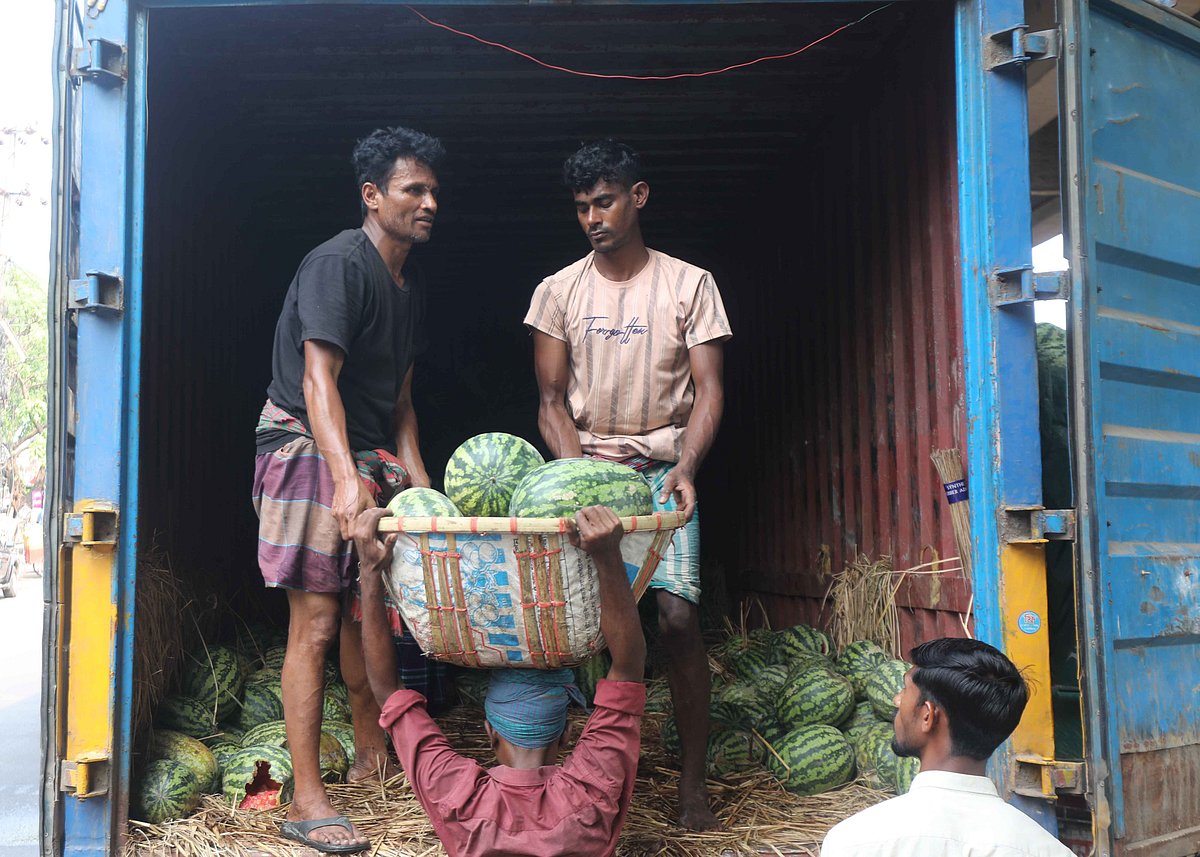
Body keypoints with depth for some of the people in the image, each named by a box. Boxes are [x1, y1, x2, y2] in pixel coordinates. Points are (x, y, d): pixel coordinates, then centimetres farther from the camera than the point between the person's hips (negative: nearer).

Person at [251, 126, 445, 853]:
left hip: (370, 456, 8)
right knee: (316, 622, -9)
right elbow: (318, 379, -24)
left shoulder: (412, 284, 14)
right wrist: (346, 480, -35)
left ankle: (374, 755, 30)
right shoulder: (339, 263, -14)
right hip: (307, 446, -8)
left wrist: (417, 478, 7)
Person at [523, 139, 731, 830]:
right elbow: (551, 400, 4)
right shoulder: (559, 291, 6)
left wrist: (685, 469, -21)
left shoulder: (690, 285, 2)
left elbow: (709, 391, -3)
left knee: (678, 614, -13)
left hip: (662, 470, -1)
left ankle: (694, 782, -2)